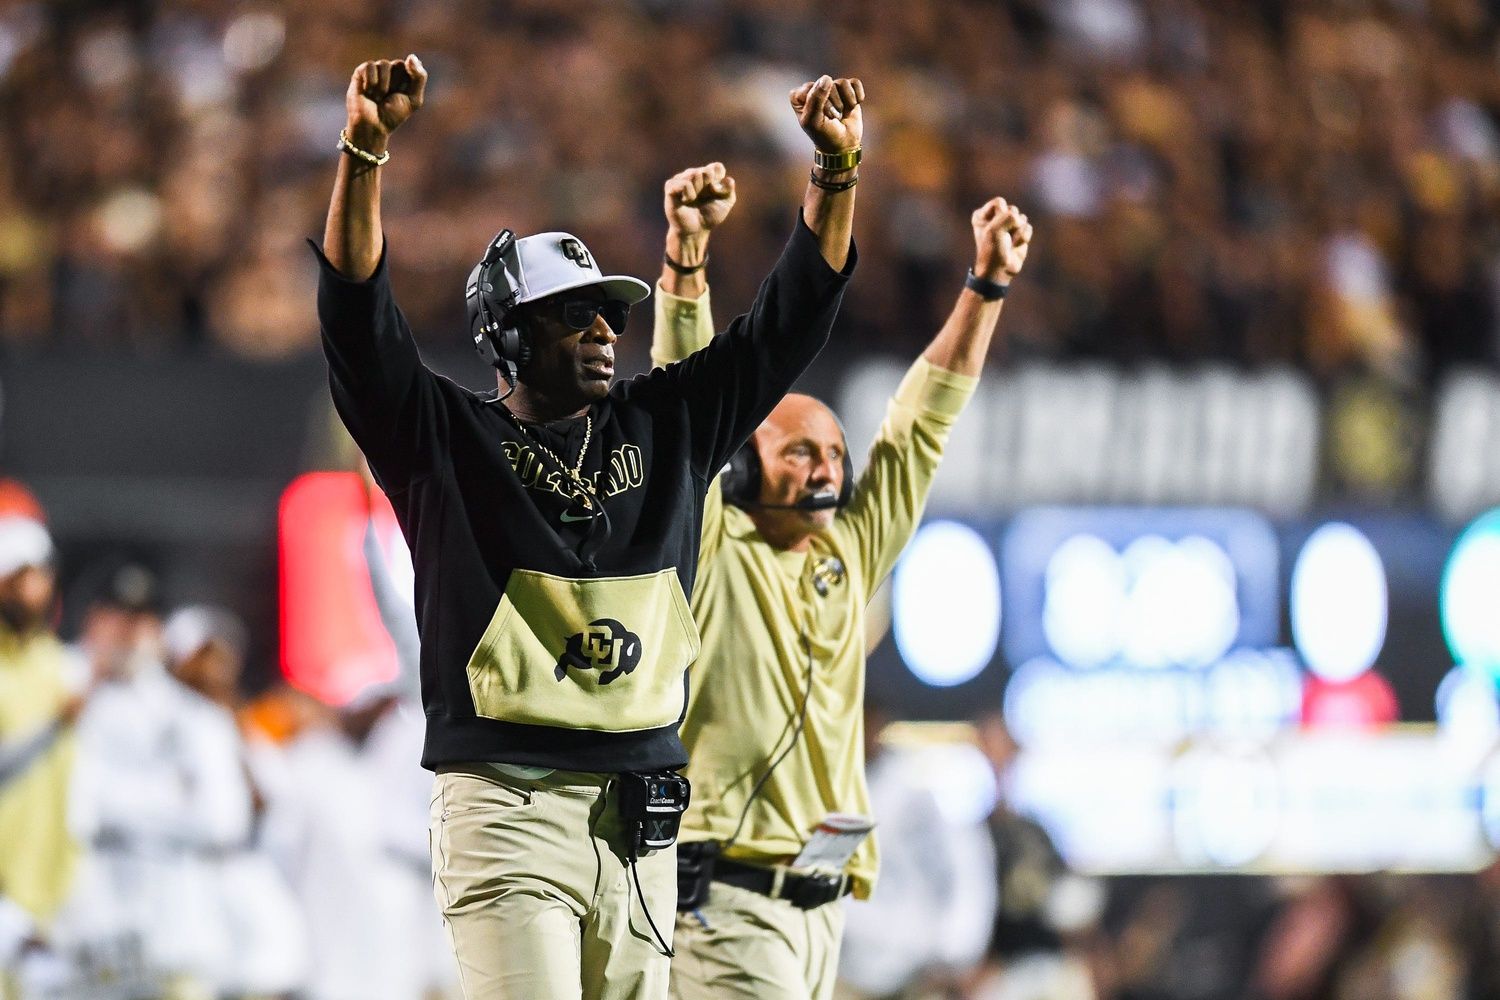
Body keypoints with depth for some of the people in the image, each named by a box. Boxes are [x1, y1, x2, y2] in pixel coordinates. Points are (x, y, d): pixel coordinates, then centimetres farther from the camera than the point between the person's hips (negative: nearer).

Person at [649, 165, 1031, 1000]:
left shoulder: (850, 556, 16)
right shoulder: (713, 552, 2)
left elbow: (921, 427, 20)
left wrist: (988, 285, 19)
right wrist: (686, 255, -17)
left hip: (820, 905, 7)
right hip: (726, 895, -7)